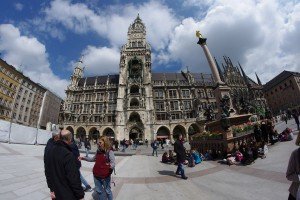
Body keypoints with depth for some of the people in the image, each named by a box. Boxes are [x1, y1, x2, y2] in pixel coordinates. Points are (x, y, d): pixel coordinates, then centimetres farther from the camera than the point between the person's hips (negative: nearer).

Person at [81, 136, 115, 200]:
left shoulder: (109, 152, -19)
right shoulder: (98, 151, 0)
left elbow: (113, 163, -23)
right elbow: (93, 159, 16)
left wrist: (110, 165, -44)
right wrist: (83, 158, 11)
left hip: (105, 176, -6)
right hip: (96, 175, 6)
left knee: (107, 191, 15)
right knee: (98, 190, 24)